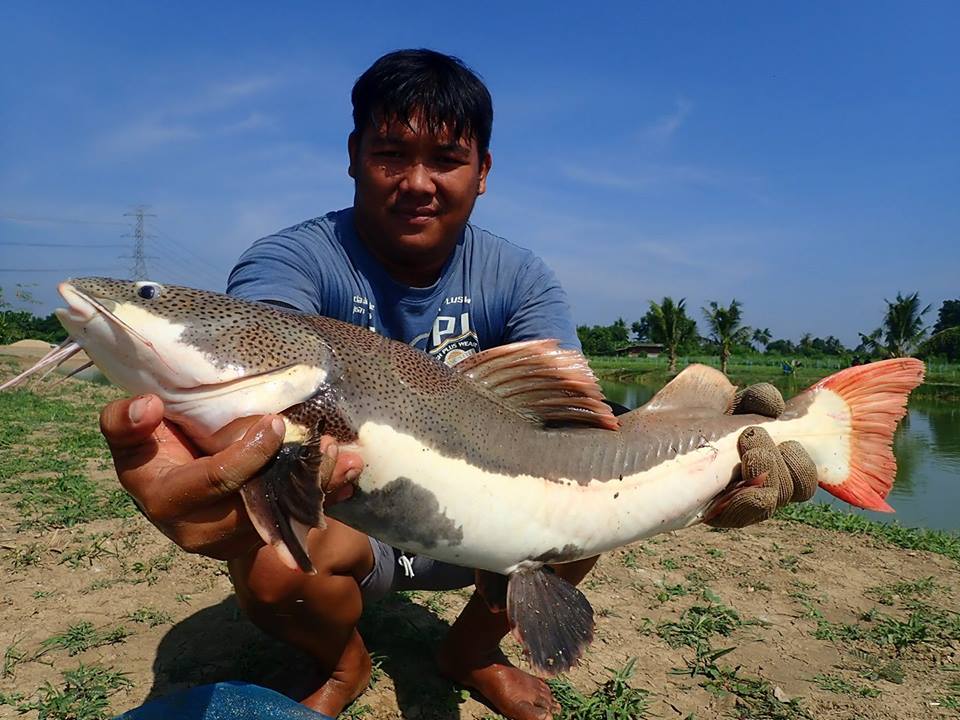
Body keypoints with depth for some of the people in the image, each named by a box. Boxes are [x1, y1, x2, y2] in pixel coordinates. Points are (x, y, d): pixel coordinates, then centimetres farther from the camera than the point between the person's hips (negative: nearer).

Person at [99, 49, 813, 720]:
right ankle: (343, 663, 8)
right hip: (337, 519, -2)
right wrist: (204, 474, -66)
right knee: (266, 564, -32)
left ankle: (473, 651, 10)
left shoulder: (521, 279, -10)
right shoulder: (291, 259, -19)